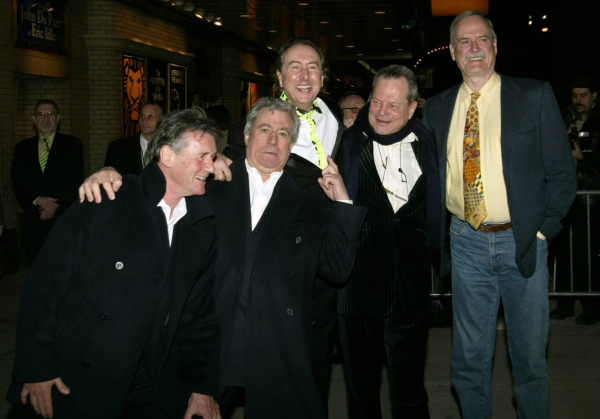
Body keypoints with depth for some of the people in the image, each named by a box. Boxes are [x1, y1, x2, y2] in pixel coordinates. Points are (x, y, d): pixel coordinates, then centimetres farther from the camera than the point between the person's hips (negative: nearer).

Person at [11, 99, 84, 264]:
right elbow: (17, 182, 7)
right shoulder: (22, 148, 14)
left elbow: (75, 181, -3)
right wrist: (37, 201, -10)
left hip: (63, 219, -2)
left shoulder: (72, 144, 5)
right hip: (33, 219, 3)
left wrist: (54, 207, -9)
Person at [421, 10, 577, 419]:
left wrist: (542, 229, -7)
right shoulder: (436, 109, 8)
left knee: (530, 355, 9)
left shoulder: (535, 96, 0)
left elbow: (562, 171, -1)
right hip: (466, 243, 2)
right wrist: (439, 232, 1)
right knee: (470, 355, 10)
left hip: (522, 241, -2)